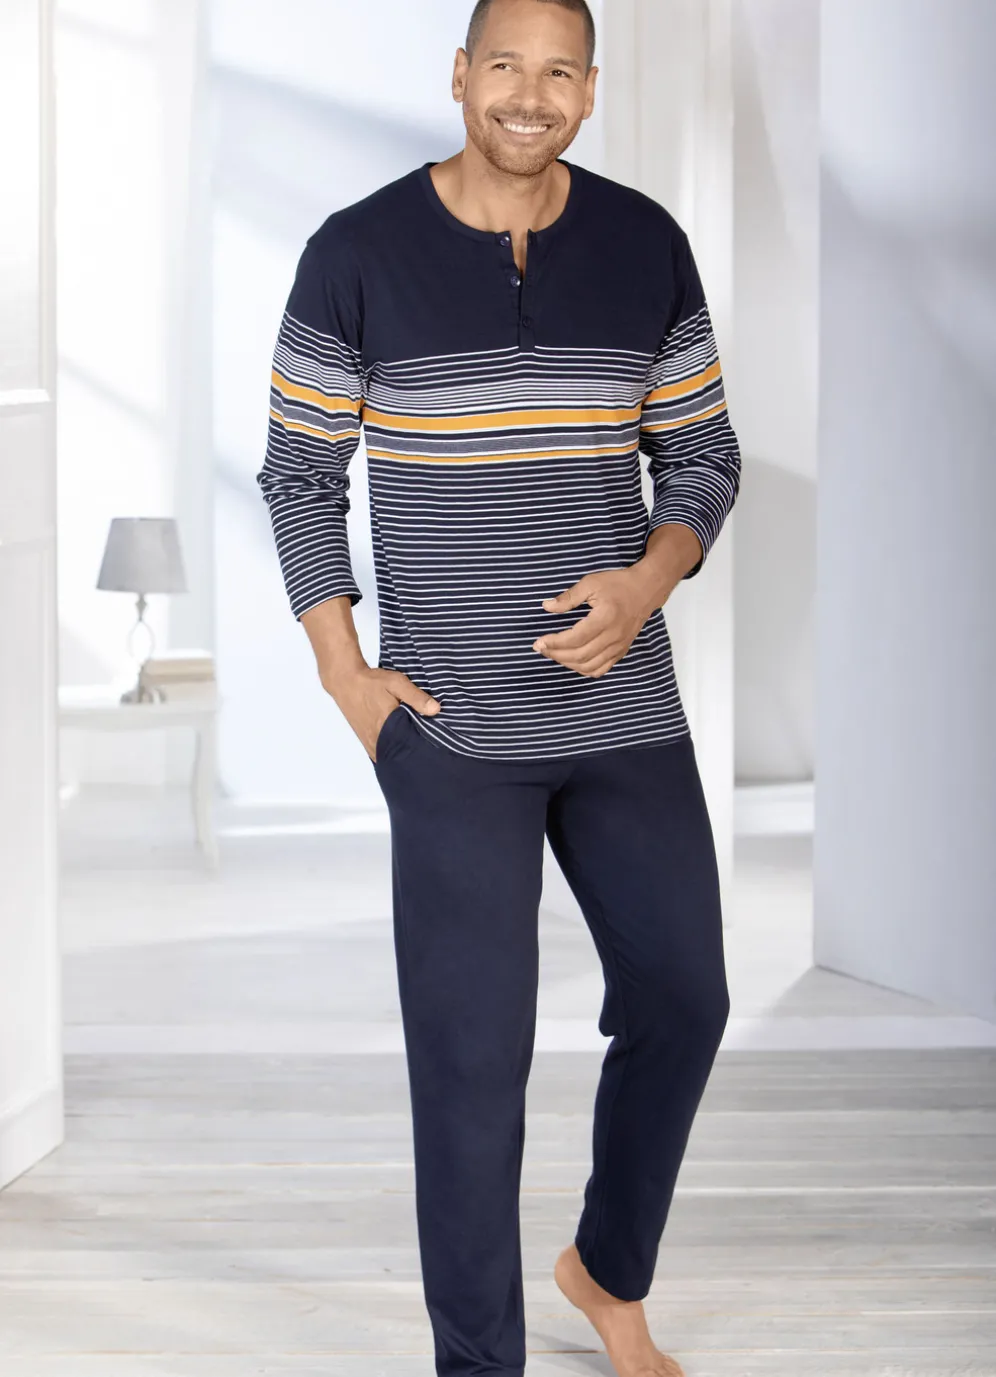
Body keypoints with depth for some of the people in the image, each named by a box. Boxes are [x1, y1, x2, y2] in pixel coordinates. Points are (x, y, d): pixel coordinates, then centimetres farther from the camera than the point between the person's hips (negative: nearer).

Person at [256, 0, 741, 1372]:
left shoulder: (647, 245, 2)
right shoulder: (357, 252, -6)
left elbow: (702, 454, 8)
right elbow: (300, 475, 0)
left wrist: (649, 582, -11)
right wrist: (346, 677, -6)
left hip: (627, 709, 4)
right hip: (453, 731, -3)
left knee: (682, 1002, 13)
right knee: (473, 1059, 1)